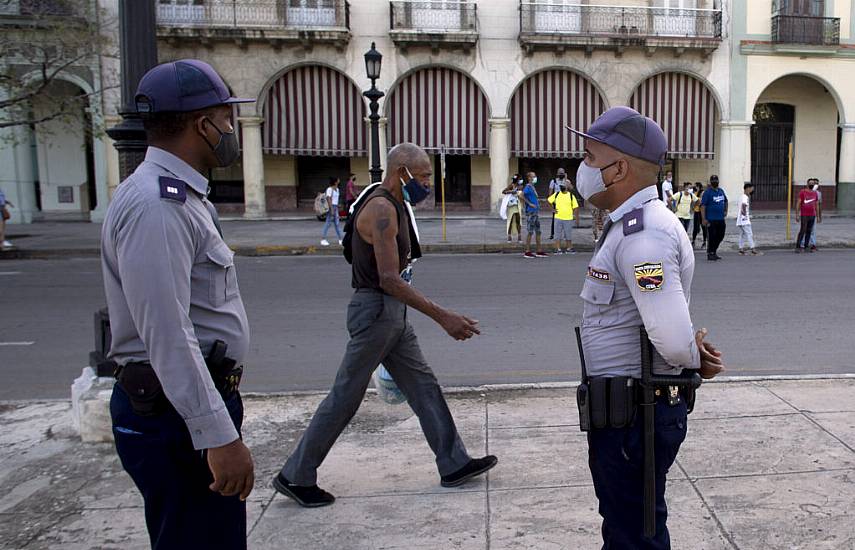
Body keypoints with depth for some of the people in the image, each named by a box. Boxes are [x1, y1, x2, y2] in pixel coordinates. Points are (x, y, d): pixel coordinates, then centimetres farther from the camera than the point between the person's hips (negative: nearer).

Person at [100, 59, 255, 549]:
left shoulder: (179, 196, 14)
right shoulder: (156, 205, -20)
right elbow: (167, 338, -26)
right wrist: (220, 436, -25)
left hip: (200, 402, 10)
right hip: (181, 416, -10)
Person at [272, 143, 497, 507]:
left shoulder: (392, 206, 14)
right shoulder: (381, 209, -18)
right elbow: (390, 280, -26)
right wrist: (442, 317, -27)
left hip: (391, 314, 10)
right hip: (376, 311, -10)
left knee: (424, 387, 12)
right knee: (345, 398, 0)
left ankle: (454, 465, 22)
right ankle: (295, 476, 13)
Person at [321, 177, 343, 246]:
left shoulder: (337, 189, 13)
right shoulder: (329, 189, -13)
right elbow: (329, 199, -17)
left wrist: (337, 208, 13)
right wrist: (332, 209, -21)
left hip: (335, 207, 9)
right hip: (331, 207, -8)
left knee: (337, 223, 10)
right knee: (328, 223, -6)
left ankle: (340, 239, 13)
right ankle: (323, 239, -1)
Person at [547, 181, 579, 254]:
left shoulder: (571, 195, 0)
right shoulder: (556, 195, 4)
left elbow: (576, 207, 1)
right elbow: (549, 201, 14)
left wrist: (575, 215, -10)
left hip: (568, 218, -1)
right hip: (558, 218, 1)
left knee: (568, 234, 6)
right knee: (558, 234, 3)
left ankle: (569, 248, 19)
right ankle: (558, 249, 8)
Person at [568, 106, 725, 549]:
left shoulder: (642, 232, -24)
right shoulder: (632, 225, 11)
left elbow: (672, 339, -33)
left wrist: (692, 358, -12)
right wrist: (695, 352, -2)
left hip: (634, 416, -10)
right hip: (624, 408, 10)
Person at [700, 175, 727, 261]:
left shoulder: (721, 191, 13)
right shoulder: (707, 192, -8)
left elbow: (725, 201, 31)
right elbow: (703, 206, -14)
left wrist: (725, 210, 17)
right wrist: (703, 219, -21)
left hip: (721, 219, 7)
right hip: (711, 219, -7)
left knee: (720, 236, 11)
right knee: (712, 237, -4)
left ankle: (714, 251, 26)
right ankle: (710, 254, 6)